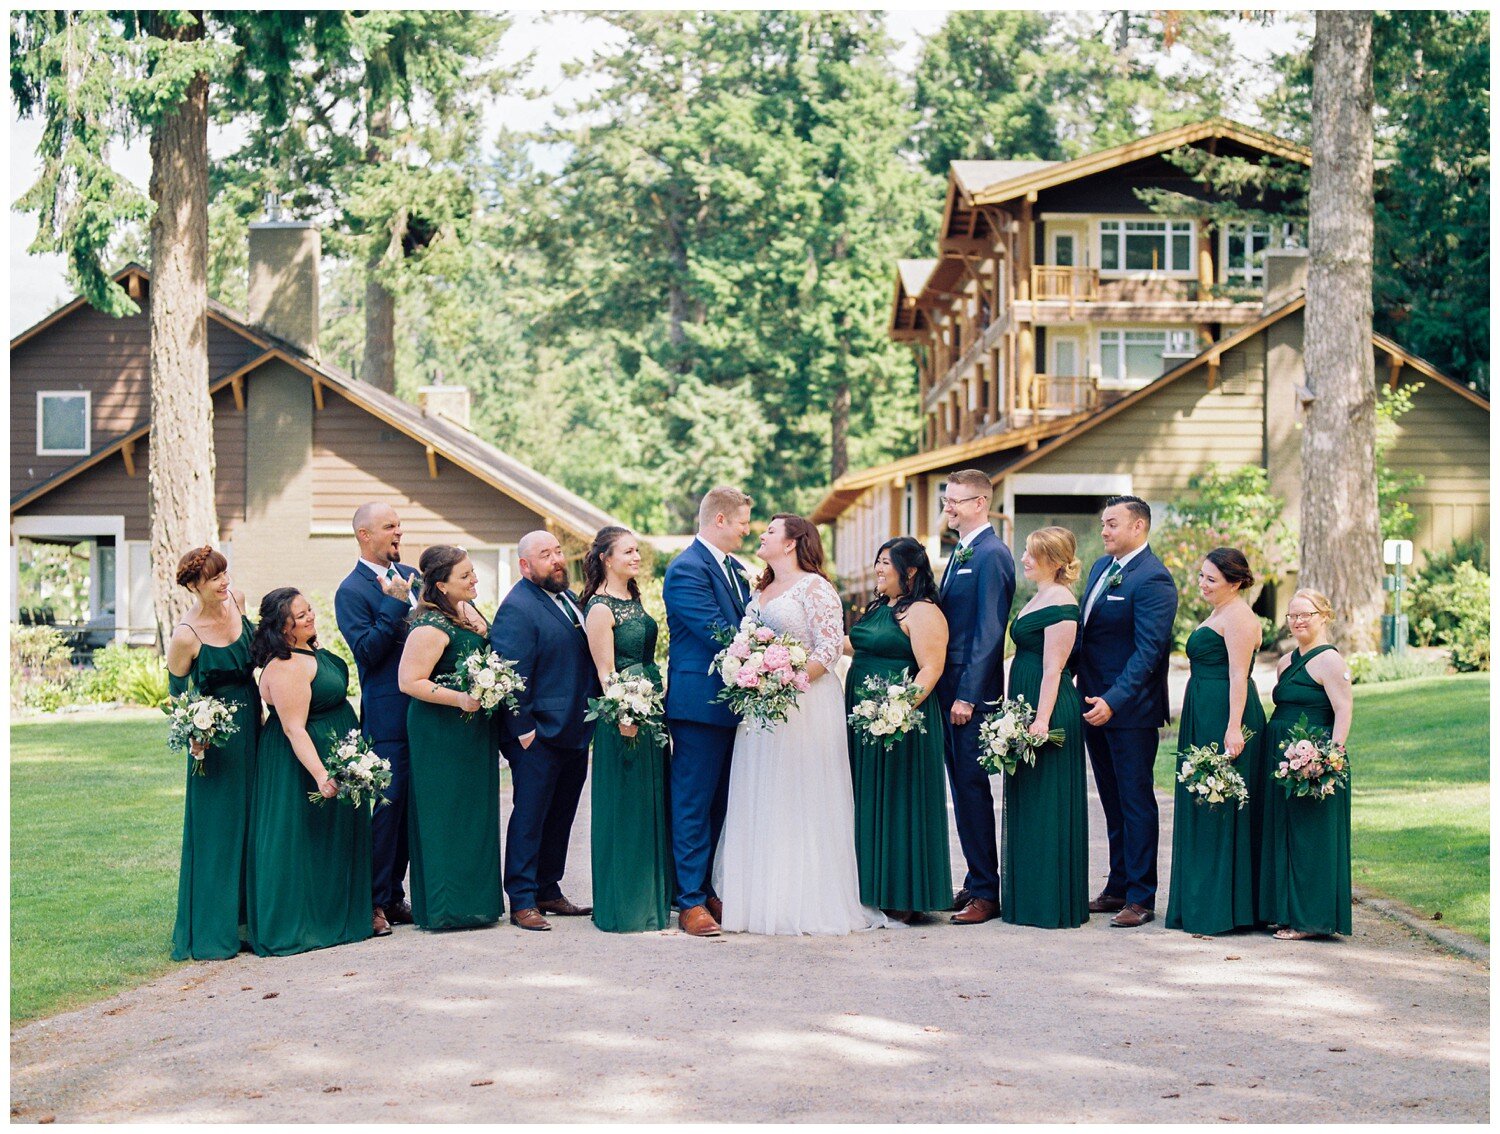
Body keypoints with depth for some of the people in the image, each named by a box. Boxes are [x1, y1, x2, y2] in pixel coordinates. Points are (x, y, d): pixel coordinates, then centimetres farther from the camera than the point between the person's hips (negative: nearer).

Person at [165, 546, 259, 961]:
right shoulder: (186, 636, -19)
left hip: (251, 725, 7)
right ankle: (208, 935, 5)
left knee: (251, 820, 13)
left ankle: (246, 919, 24)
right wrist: (194, 734, -23)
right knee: (215, 830, -3)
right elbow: (178, 693, -8)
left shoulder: (237, 600, -1)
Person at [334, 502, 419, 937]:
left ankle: (394, 896, 22)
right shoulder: (351, 591, -8)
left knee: (410, 807, 12)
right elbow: (366, 650, -17)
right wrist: (395, 604, -20)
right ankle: (373, 903, 2)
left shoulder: (410, 576, 14)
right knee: (386, 806, -5)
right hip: (387, 716, -7)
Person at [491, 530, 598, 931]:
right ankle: (522, 901, 4)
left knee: (560, 816, 14)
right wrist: (523, 729, -19)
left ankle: (548, 891, 24)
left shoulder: (568, 597, 14)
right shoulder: (517, 608, -14)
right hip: (539, 734, -9)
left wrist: (595, 714, 17)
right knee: (530, 818, -2)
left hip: (575, 732, 9)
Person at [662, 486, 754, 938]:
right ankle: (691, 902, 0)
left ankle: (712, 891, 22)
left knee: (721, 805, 14)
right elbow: (716, 633, -20)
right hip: (700, 703, -9)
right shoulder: (686, 570, -13)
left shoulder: (734, 568, 16)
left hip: (732, 704, 9)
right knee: (693, 806, -3)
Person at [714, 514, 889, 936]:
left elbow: (830, 647, -13)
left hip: (805, 704, -8)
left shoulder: (815, 587, -6)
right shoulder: (760, 590, 18)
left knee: (802, 802, -4)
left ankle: (808, 902, 1)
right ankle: (766, 898, 10)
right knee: (760, 803, 6)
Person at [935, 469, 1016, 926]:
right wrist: (944, 690, 14)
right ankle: (976, 883, 19)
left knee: (972, 788, -5)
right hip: (950, 689, 9)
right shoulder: (960, 553, 17)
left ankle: (985, 892, 1)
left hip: (972, 692, -9)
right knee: (964, 788, 12)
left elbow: (988, 632, -18)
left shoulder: (991, 555, -13)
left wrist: (968, 695, -20)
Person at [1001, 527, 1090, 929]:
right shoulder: (1039, 598, 16)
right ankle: (1027, 896, 21)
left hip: (1050, 708, -10)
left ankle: (1051, 904, 2)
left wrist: (1042, 719, -22)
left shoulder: (1060, 603, -14)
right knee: (1025, 802, 13)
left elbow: (1053, 669, -19)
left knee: (1046, 802, -5)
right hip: (1027, 705, 10)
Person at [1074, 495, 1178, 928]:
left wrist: (1113, 701, -27)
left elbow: (1148, 650, -21)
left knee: (1135, 800, -1)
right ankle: (1118, 887, 24)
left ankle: (1141, 897, 5)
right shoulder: (1101, 567, 12)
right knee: (1112, 802, 15)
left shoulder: (1153, 579, -16)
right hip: (1094, 703, 8)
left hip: (1129, 709, -8)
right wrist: (1077, 684, 9)